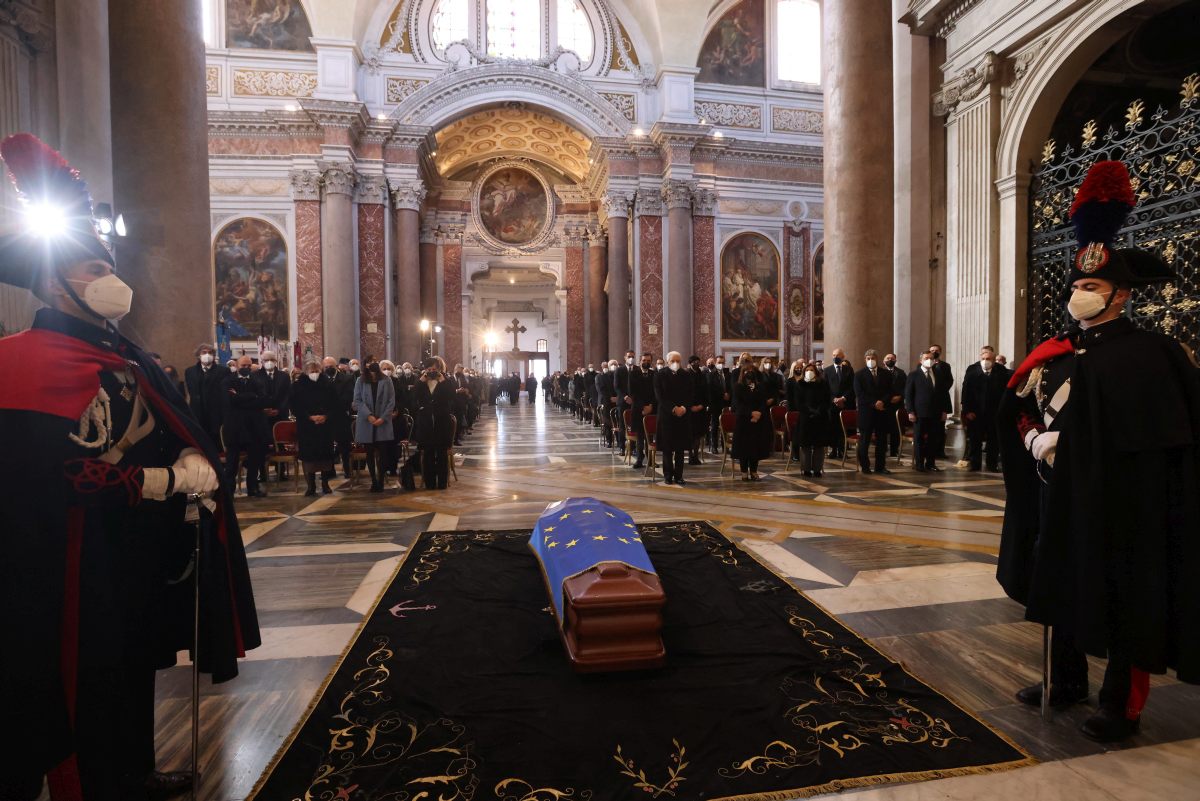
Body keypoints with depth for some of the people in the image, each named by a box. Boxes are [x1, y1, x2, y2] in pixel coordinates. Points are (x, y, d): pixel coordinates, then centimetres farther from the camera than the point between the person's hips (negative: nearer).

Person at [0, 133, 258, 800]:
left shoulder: (120, 354, 10)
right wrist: (164, 481, -23)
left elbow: (171, 427, 12)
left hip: (141, 550, 9)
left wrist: (192, 457, -7)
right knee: (87, 683, 7)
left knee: (136, 667, 22)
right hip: (83, 562, -9)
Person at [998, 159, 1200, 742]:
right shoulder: (1056, 353, 6)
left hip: (1120, 509, -6)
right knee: (1063, 589, 16)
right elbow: (1016, 410, 11)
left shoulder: (1148, 354, -9)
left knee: (1124, 603, 7)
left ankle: (1121, 705, 23)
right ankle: (1067, 680, 35)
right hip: (1063, 500, 6)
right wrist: (1036, 440, -5)